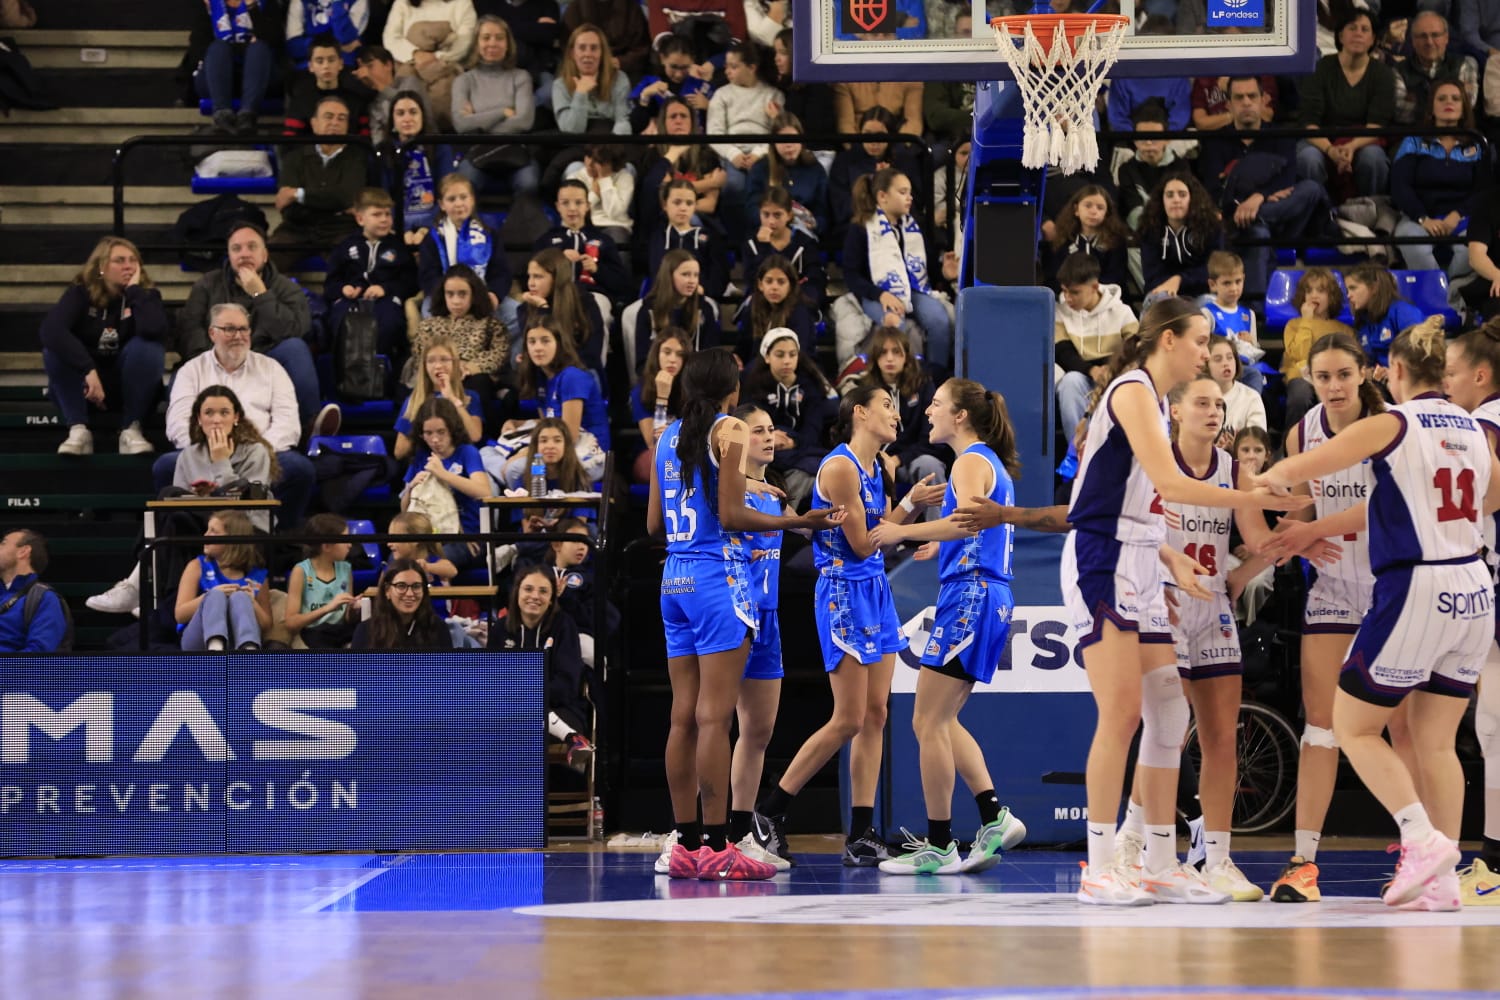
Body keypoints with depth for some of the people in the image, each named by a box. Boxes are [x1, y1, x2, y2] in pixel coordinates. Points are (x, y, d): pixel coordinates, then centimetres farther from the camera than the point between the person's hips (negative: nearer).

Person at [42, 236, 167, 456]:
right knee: (54, 348, -27)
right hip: (85, 382, 0)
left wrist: (135, 290, -22)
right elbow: (50, 330, -31)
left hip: (128, 386, 0)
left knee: (148, 346, -29)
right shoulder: (81, 292, -10)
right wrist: (89, 370, -40)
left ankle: (130, 430, -22)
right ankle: (78, 430, -26)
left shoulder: (146, 294, -8)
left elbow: (154, 331, -32)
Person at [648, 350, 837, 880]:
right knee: (715, 716, -8)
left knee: (684, 716, 8)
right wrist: (799, 522, -7)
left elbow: (655, 524, 14)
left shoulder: (668, 437, 13)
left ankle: (686, 844, 9)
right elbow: (730, 515, -13)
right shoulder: (730, 430, -6)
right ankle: (717, 847, -10)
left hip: (676, 578, 7)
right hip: (718, 576, -7)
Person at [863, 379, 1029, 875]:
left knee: (929, 722, -6)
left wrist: (904, 531, -21)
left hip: (969, 595, -10)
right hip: (987, 597, 10)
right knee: (941, 721, 14)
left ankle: (939, 847, -4)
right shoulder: (993, 464, 19)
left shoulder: (971, 462, -10)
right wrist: (941, 545, 33)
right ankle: (995, 817, 7)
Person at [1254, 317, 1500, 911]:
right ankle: (1442, 879, 5)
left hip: (1414, 593, -6)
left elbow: (1293, 472, -10)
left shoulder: (1391, 425, -8)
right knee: (1435, 741, 11)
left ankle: (1422, 838, -11)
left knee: (1353, 727, 4)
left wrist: (1259, 479, 12)